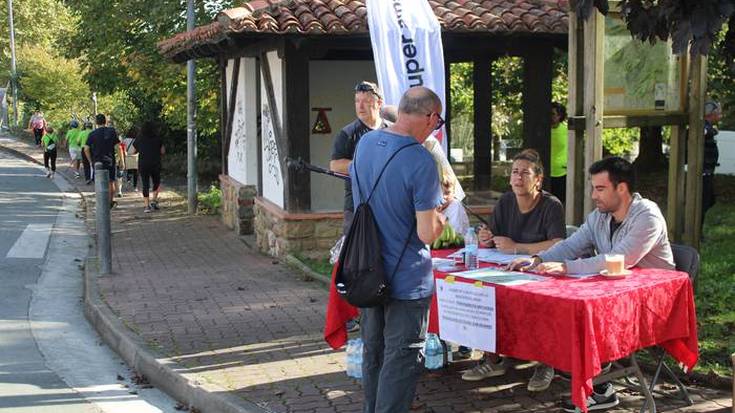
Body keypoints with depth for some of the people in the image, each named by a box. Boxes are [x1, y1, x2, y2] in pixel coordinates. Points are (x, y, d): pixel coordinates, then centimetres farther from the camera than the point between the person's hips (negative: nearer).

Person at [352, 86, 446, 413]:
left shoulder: (365, 143, 1)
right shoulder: (421, 161, -22)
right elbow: (427, 234, -22)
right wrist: (443, 209, -1)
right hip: (406, 280, -7)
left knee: (373, 353, 21)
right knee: (400, 362, 4)